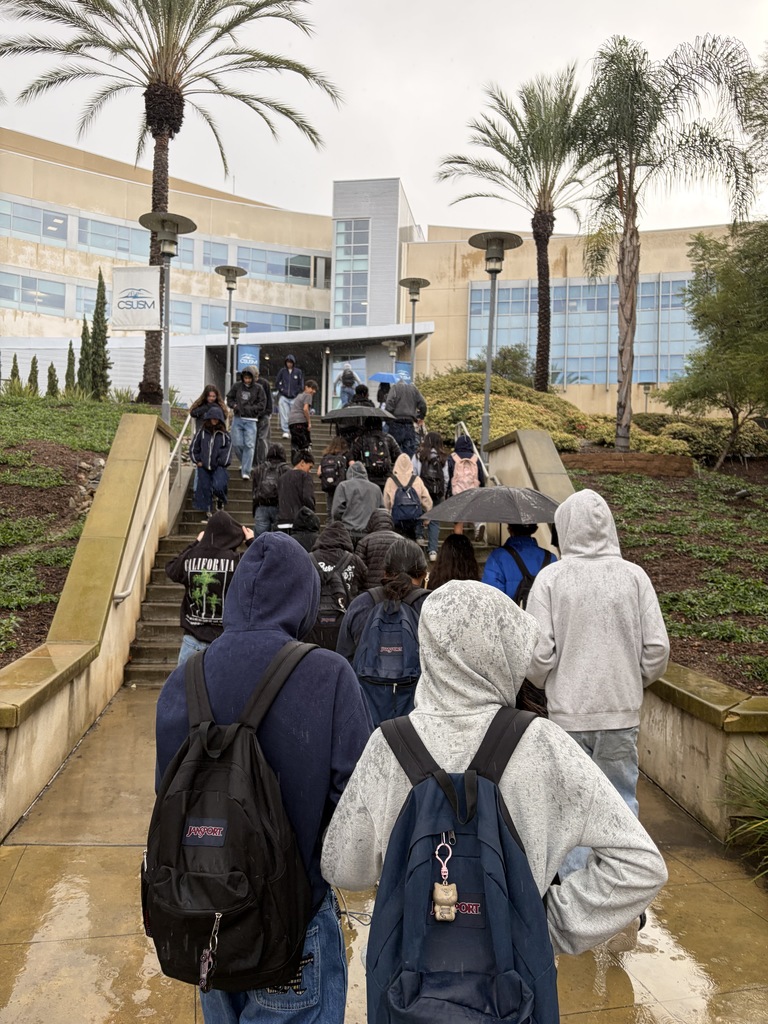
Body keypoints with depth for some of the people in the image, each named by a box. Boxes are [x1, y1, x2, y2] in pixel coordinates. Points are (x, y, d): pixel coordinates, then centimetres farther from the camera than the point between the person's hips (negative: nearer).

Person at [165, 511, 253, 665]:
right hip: (226, 641, -2)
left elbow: (171, 569, 18)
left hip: (192, 640, 2)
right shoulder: (238, 561, -13)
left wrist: (196, 543, 25)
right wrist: (252, 542, 12)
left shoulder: (190, 558, -4)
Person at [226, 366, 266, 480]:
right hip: (237, 419, 3)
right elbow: (229, 398, 15)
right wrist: (234, 405, -4)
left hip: (251, 420, -3)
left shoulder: (258, 388, -2)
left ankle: (246, 471, -5)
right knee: (236, 444, 2)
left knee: (249, 446, -7)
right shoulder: (237, 386, 4)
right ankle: (244, 463, 29)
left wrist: (249, 409, -14)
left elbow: (262, 405, -3)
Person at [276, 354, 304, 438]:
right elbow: (277, 383, 12)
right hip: (283, 397, 0)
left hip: (294, 398, 0)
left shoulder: (298, 372, 4)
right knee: (284, 415, -8)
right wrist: (281, 390, 1)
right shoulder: (282, 371, 6)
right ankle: (285, 431, -8)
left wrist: (296, 393, 1)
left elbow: (301, 385, 7)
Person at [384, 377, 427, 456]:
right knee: (410, 452, 3)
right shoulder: (414, 388, 15)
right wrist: (421, 417, 22)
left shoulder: (395, 387, 5)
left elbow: (390, 404, -9)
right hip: (410, 425, 3)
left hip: (396, 424, -3)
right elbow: (423, 405, 8)